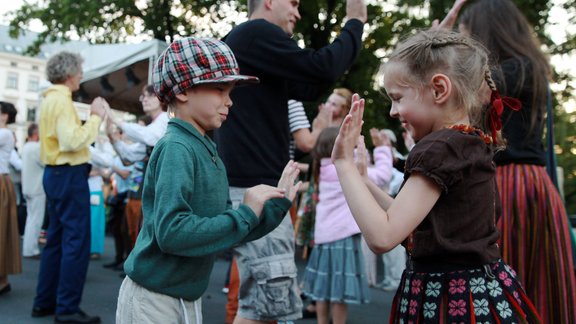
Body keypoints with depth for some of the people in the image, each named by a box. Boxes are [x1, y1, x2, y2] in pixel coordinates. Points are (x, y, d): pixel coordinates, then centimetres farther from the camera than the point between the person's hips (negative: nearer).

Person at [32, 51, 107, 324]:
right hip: (68, 175, -10)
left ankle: (44, 302, 23)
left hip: (56, 173, 10)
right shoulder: (61, 99, -15)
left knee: (57, 239, 15)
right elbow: (73, 141, -24)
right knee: (76, 242, -6)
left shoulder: (51, 99, 16)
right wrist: (96, 117, -14)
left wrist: (92, 120, 11)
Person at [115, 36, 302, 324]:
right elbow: (171, 232, -29)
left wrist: (277, 205, 4)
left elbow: (226, 229, 10)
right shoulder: (176, 148, -19)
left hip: (187, 299, 8)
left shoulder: (208, 152, 6)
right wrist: (245, 214, -22)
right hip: (153, 300, -8)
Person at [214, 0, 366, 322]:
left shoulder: (251, 41, 22)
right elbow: (321, 68, -16)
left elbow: (308, 88, 21)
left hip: (257, 186, 11)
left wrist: (350, 34, 18)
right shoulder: (255, 33, -9)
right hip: (254, 187, -11)